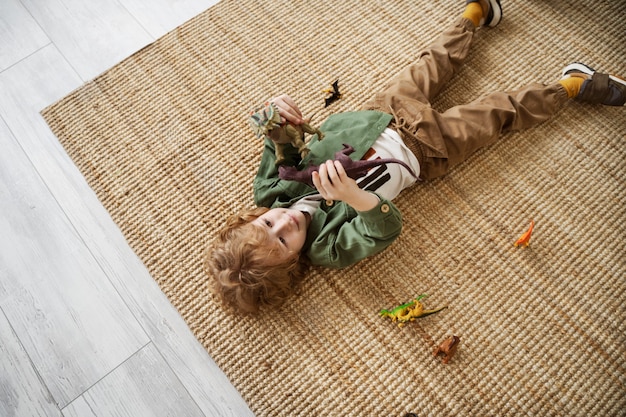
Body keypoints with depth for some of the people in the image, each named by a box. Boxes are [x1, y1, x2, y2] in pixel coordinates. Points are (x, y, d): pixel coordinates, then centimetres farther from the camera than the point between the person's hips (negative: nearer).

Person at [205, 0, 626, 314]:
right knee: (502, 111, 5)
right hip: (426, 148, -4)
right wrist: (352, 196, -60)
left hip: (380, 115, 5)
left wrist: (285, 124, -31)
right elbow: (387, 226, -40)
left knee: (432, 66, 19)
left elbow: (286, 147, -8)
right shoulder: (329, 248, -29)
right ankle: (571, 85, 31)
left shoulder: (272, 192, -17)